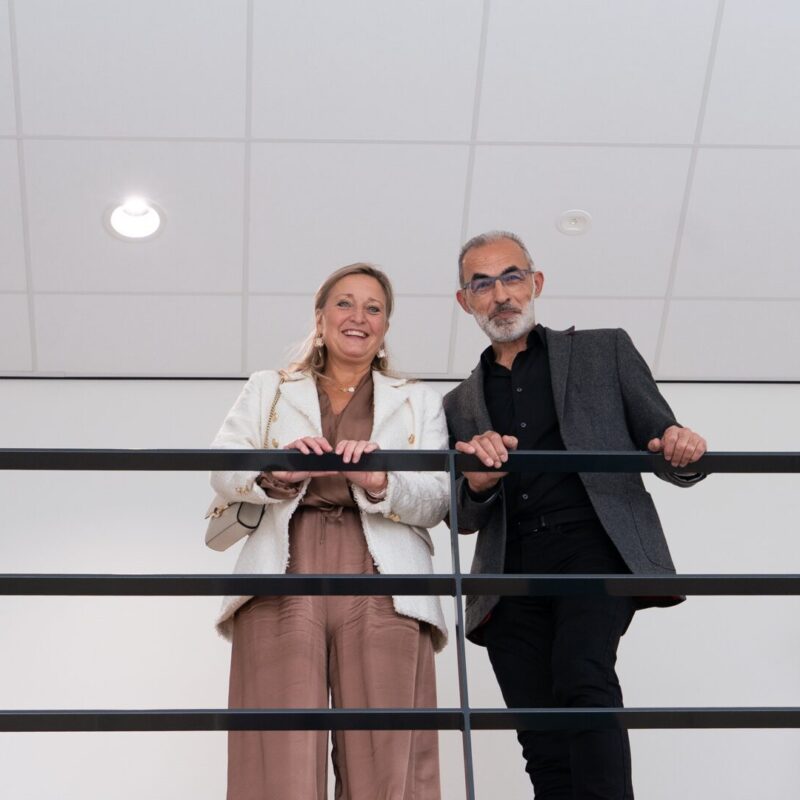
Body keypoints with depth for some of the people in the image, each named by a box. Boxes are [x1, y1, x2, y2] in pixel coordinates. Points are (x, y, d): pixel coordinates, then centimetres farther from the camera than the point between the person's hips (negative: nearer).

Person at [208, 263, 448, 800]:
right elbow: (222, 474, 7)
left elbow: (439, 499, 7)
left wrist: (380, 481, -14)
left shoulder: (419, 402, 23)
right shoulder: (267, 391, 24)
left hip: (382, 584, 0)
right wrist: (275, 471, -15)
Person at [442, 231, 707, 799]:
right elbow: (463, 517, 16)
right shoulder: (461, 405, 24)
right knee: (545, 747, -5)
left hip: (593, 544, -3)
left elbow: (673, 456, 12)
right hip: (513, 571, 3)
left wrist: (680, 449, -14)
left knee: (582, 675, -29)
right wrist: (477, 484, -8)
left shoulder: (605, 352, 17)